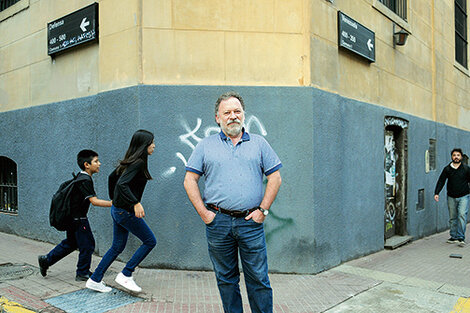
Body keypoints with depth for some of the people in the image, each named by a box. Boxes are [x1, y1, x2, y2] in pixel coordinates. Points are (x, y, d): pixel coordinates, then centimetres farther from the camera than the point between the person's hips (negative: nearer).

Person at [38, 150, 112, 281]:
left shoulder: (81, 177, 9)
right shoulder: (85, 181, -22)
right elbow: (94, 201, -29)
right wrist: (112, 203, -30)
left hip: (71, 217, 10)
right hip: (78, 219, -10)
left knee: (70, 243, 23)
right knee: (87, 244, 2)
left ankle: (46, 260, 30)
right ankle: (83, 273, 14)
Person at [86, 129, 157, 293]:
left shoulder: (130, 161, 10)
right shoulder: (138, 162, -18)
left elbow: (112, 177, 20)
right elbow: (122, 184, -29)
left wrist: (114, 199, 28)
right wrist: (136, 203, -33)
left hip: (118, 210, 10)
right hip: (127, 212, -9)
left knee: (117, 247, 17)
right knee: (150, 241, 3)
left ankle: (94, 280, 24)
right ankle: (125, 275, 5)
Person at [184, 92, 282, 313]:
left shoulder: (259, 144, 8)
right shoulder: (205, 146, 7)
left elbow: (275, 178, 6)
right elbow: (190, 181, 5)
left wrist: (263, 210, -3)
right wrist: (203, 213, -4)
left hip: (251, 222, 0)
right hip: (218, 222, 1)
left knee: (258, 278, 4)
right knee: (226, 278, 12)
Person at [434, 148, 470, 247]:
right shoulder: (447, 169, 3)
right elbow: (441, 181, 2)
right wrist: (436, 193, -7)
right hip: (451, 197, 2)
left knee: (462, 215, -14)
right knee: (452, 218, 8)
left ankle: (461, 237, -10)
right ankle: (454, 237, 19)